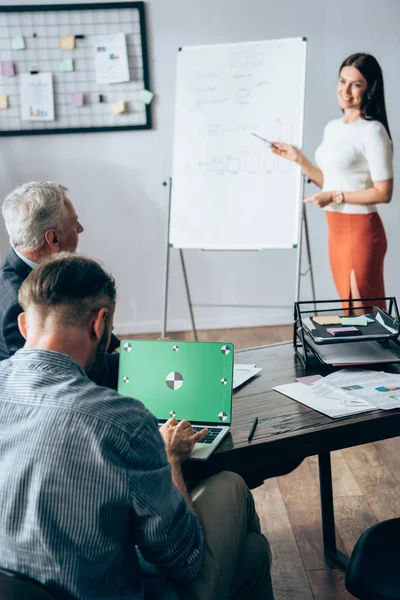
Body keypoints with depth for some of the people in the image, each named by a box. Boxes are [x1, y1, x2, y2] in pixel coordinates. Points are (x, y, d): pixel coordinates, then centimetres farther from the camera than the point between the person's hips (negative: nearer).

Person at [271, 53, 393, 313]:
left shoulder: (372, 131, -15)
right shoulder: (332, 127, 10)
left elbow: (383, 193, -17)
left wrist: (336, 197, -16)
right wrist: (298, 158, 9)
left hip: (360, 230, -8)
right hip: (336, 230, 8)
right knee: (349, 310, 15)